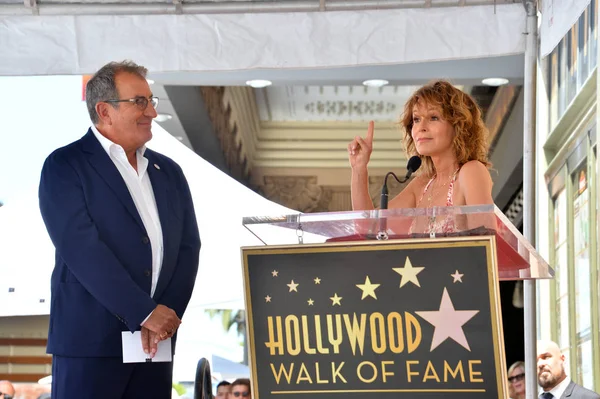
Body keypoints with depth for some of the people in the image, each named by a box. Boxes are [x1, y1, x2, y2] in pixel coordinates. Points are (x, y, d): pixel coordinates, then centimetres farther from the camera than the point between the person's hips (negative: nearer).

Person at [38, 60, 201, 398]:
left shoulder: (169, 172, 16)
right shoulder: (64, 167, -3)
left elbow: (188, 247, 10)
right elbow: (81, 248, -13)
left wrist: (168, 315, -7)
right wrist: (145, 313, -16)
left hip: (156, 340, 5)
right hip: (89, 340, -5)